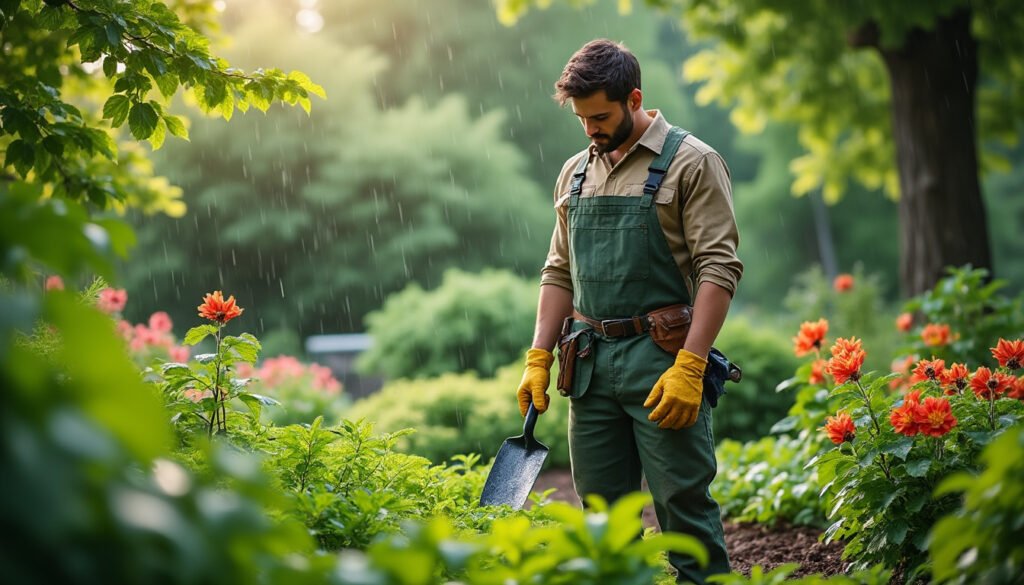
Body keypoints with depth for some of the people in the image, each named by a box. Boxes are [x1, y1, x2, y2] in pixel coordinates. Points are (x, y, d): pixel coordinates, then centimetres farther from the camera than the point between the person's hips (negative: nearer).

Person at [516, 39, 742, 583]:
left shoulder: (691, 163, -4)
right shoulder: (575, 173, 16)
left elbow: (719, 269, -10)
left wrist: (689, 367, -18)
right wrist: (538, 358, 10)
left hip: (661, 358, -6)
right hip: (591, 362, 6)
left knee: (682, 502, -5)